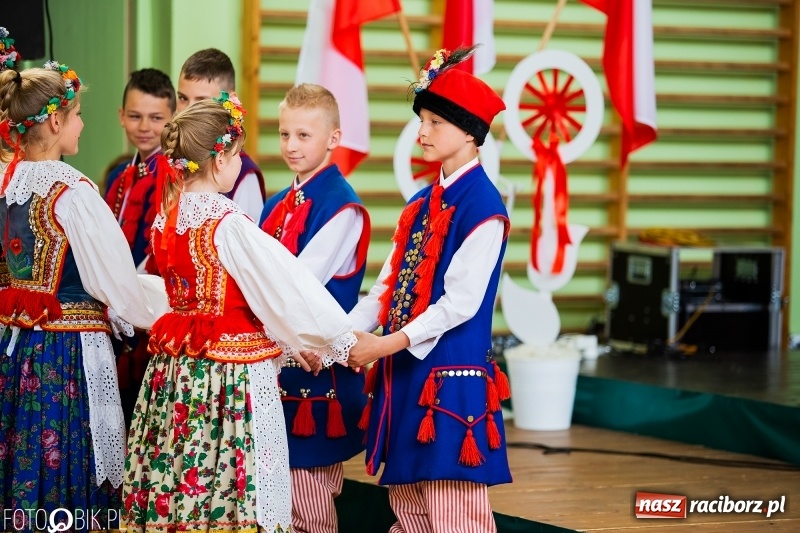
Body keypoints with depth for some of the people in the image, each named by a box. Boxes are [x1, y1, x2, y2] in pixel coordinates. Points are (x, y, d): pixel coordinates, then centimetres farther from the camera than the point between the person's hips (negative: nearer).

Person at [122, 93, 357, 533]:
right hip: (234, 379, -7)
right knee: (235, 495, -2)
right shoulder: (229, 225, -17)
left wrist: (285, 341, 15)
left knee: (176, 492, 10)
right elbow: (289, 287, -13)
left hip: (176, 371, 7)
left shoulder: (167, 218, 6)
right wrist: (344, 341, 1)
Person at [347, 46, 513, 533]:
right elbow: (389, 285, 13)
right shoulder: (422, 203, 14)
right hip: (405, 374, 9)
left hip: (451, 376, -9)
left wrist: (388, 344, -20)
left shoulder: (482, 206, -12)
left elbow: (460, 302, -17)